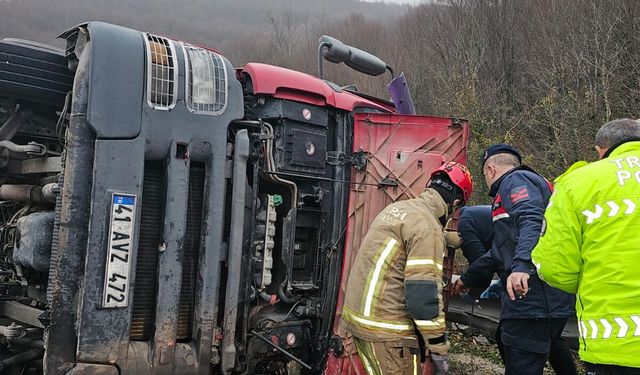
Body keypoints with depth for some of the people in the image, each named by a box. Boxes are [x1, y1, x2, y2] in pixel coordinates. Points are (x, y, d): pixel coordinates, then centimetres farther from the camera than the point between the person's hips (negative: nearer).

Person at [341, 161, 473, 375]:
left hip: (358, 315, 9)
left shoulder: (398, 208, 12)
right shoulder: (427, 227, -16)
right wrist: (439, 350, -10)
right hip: (385, 329, -9)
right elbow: (424, 296, -20)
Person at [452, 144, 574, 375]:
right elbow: (500, 251, 38)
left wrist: (521, 266, -38)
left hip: (532, 298, -10)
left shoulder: (516, 180, 0)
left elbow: (532, 222, -23)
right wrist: (467, 278, 45)